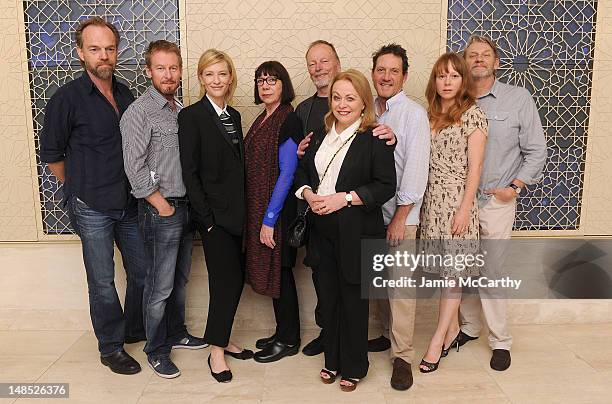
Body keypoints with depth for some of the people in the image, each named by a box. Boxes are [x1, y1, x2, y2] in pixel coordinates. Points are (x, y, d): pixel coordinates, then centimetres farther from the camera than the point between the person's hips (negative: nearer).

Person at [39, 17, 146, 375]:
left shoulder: (126, 95, 7)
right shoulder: (68, 98, -9)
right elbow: (51, 154, -2)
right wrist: (80, 189, 4)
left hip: (129, 203, 5)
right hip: (91, 209, -5)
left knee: (143, 272, 13)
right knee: (103, 283, 5)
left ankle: (135, 330, 36)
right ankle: (111, 348, 24)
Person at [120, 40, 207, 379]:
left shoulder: (181, 110, 11)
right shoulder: (139, 112, -11)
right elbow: (135, 169, -15)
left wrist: (192, 205, 8)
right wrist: (164, 208, -12)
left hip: (186, 208, 7)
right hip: (160, 211, -7)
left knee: (179, 279, 18)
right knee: (160, 286, 3)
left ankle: (176, 333, 35)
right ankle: (156, 351, 19)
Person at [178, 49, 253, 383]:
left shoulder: (233, 115, 13)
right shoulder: (191, 116, -8)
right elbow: (189, 172, -12)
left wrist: (245, 209, 8)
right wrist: (206, 217, -14)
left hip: (236, 212, 7)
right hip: (214, 214, -7)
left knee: (233, 278, 12)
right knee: (227, 279, -3)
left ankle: (222, 340, 28)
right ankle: (216, 352, 13)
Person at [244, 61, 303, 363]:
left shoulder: (289, 120, -13)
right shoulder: (262, 120, 12)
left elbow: (287, 173, -18)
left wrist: (269, 219, -18)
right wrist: (260, 216, 10)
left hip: (276, 209, -8)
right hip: (257, 208, 8)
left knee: (279, 271, 2)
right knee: (270, 270, 15)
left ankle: (288, 340, 19)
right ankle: (282, 333, 30)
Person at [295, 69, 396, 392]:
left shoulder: (375, 139, -9)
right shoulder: (320, 134, 11)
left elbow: (386, 185, -13)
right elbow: (302, 170, 14)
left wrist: (345, 198, -20)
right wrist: (308, 193, -6)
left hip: (356, 231, -5)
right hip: (323, 228, 6)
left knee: (353, 298, 6)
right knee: (328, 295, 14)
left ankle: (354, 366, 26)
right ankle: (332, 359, 32)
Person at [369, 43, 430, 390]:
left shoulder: (414, 114, -8)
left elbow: (417, 168, -13)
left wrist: (400, 217, -14)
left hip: (400, 215, -5)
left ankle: (403, 356, 9)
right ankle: (389, 333, 33)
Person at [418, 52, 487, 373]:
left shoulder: (473, 114, -4)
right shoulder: (428, 115, 12)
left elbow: (475, 166, -9)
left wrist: (465, 209, -13)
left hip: (457, 202, -5)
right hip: (432, 202, 5)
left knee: (453, 271, -1)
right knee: (445, 269, 11)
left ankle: (438, 340, 5)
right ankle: (453, 327, 26)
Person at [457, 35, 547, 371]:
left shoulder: (519, 98, 0)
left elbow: (535, 151, 2)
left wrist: (515, 187, -5)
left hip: (497, 201, -2)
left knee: (492, 270, 0)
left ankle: (500, 340, 17)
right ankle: (469, 326, 30)